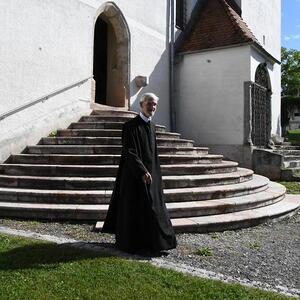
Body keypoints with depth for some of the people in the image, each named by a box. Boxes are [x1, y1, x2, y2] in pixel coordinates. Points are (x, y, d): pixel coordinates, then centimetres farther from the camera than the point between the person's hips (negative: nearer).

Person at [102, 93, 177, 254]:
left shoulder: (152, 126, 12)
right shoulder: (131, 126, -12)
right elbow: (129, 152, -19)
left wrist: (154, 172, 17)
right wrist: (142, 172, -25)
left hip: (151, 173, 8)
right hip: (135, 174, -8)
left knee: (152, 207, 12)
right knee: (134, 208, 1)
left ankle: (150, 242, 25)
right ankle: (130, 243, 16)